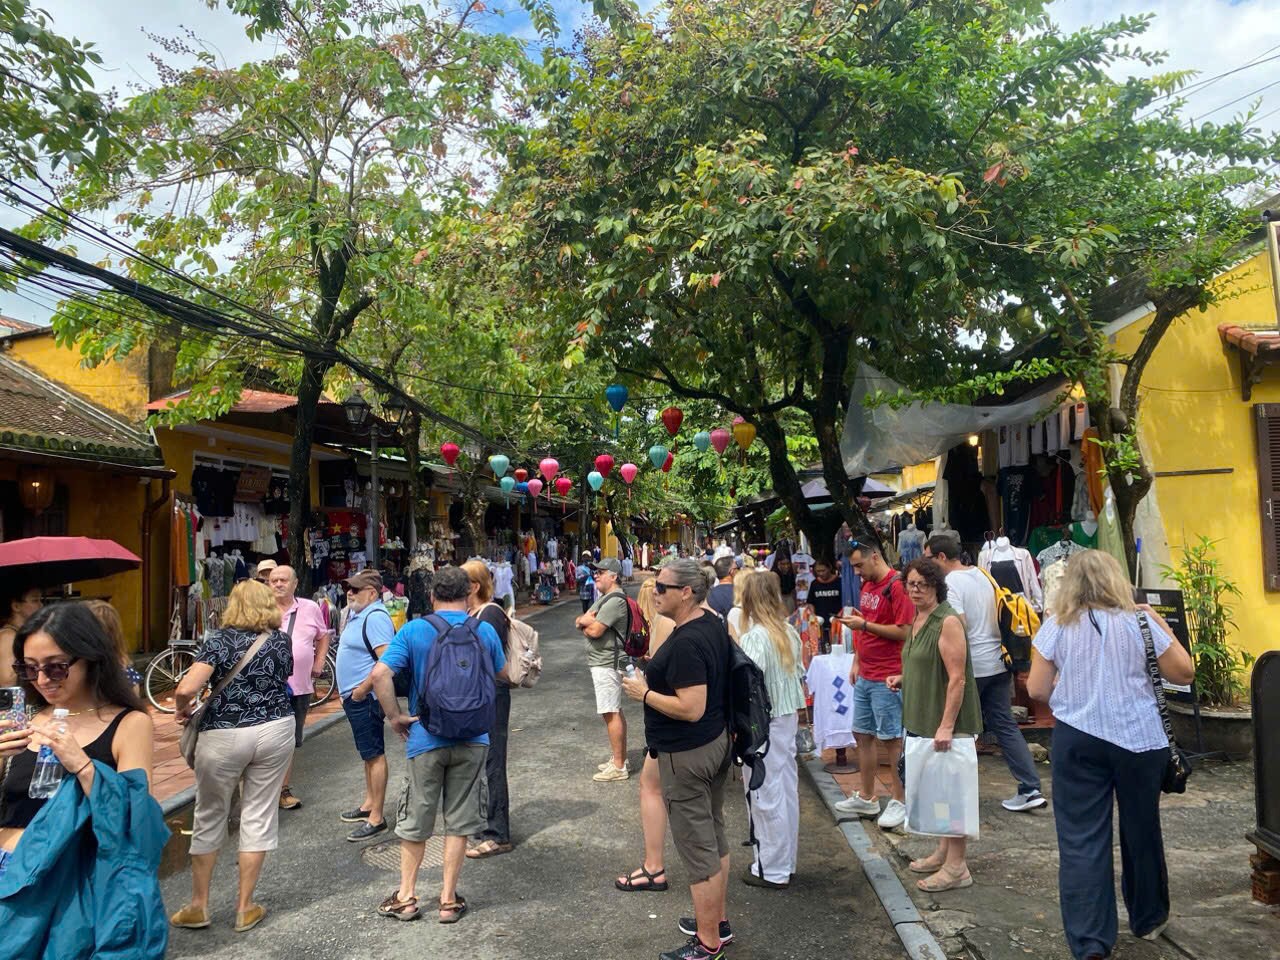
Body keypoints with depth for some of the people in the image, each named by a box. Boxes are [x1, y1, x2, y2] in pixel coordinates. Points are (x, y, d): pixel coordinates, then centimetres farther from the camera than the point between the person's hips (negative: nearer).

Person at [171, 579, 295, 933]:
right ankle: (245, 908, 17)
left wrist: (182, 710, 1)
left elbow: (186, 689, -18)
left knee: (209, 817, 15)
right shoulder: (281, 640, 3)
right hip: (276, 730, 2)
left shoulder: (219, 640, -8)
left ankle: (198, 906, 25)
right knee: (259, 816, 10)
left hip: (223, 735, -2)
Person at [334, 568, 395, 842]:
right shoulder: (358, 614, 13)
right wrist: (347, 690, 19)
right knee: (368, 753, 20)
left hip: (366, 697, -11)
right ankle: (369, 804, 33)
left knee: (374, 755, -5)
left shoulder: (375, 617, -20)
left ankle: (376, 819, 1)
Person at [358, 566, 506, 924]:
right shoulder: (485, 631, -2)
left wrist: (395, 716, -9)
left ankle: (406, 897, 27)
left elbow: (380, 674, -18)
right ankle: (449, 900, 19)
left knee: (415, 821, 16)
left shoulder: (413, 631, -8)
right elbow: (501, 676, 13)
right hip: (472, 739, 1)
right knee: (458, 822, 12)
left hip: (426, 738, -1)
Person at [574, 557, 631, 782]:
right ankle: (621, 759, 26)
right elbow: (581, 620, 12)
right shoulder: (604, 598, 16)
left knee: (610, 713, -7)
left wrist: (584, 622, 0)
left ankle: (618, 767, -2)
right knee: (616, 711, 16)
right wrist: (588, 621, -11)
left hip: (607, 664, -11)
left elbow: (594, 631, -22)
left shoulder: (615, 600, -18)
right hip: (603, 662, 11)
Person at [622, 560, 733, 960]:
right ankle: (718, 920, 37)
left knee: (698, 849, 3)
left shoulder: (686, 643, -27)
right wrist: (657, 679, 15)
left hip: (688, 754, -10)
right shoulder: (713, 624, 4)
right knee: (714, 836, 21)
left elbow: (691, 708, -29)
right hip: (717, 741, 10)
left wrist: (644, 692, -19)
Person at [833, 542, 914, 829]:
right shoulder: (867, 585, 12)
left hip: (886, 679, -9)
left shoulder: (897, 586, -15)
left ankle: (900, 802, 14)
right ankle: (866, 798, 26)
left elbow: (904, 632, -20)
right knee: (863, 735, 14)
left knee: (892, 739, 1)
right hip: (864, 676, 9)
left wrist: (864, 624, -19)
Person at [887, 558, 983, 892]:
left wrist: (946, 726, -24)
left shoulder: (947, 621, -18)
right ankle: (943, 851, 32)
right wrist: (902, 678, 6)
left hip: (946, 720, -9)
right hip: (922, 717, 9)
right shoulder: (918, 619, 9)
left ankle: (956, 867, 10)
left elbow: (957, 677, -22)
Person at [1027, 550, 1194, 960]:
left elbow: (1036, 690, -3)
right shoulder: (1140, 622, -4)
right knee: (1141, 829, 19)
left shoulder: (1056, 627, -4)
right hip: (1139, 739, 1)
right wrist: (1159, 624, 11)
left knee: (1081, 839, 3)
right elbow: (1184, 672, 5)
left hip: (1077, 741, -1)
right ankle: (1148, 919, 38)